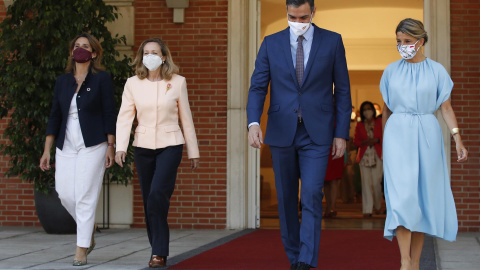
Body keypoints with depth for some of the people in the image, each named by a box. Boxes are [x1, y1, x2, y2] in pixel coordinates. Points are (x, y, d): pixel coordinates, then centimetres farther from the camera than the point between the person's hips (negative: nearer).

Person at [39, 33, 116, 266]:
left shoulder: (101, 79, -2)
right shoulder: (62, 81, 10)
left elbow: (109, 114, -4)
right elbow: (55, 116, 11)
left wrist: (110, 146, -9)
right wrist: (47, 150, 7)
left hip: (92, 145, -5)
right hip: (66, 146, 5)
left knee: (85, 196, -6)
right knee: (65, 194, 2)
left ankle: (81, 250, 2)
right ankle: (89, 227, 30)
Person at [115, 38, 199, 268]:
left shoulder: (177, 82, 0)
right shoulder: (133, 83, 2)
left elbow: (186, 119, 4)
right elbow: (124, 117, -2)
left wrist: (193, 151, 7)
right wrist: (120, 147, -15)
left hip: (170, 145, -3)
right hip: (143, 146, 3)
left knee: (157, 196, -18)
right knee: (149, 201, 7)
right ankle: (158, 251, 19)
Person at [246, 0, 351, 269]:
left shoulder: (332, 41, 1)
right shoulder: (271, 43, 4)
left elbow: (343, 90, 3)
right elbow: (258, 88, -1)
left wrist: (342, 133, -2)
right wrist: (254, 123, -19)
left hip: (317, 134, -2)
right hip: (282, 133, 2)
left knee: (312, 196, -14)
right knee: (287, 199, 8)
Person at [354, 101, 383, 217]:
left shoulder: (379, 122, 8)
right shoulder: (359, 125, 10)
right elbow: (356, 141, 8)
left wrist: (376, 140, -12)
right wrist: (365, 142, -12)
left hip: (377, 156, -1)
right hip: (364, 156, 1)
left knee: (376, 182, -6)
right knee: (366, 182, -7)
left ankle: (378, 206, 18)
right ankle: (367, 210, -5)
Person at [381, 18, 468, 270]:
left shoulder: (437, 70, 3)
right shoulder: (391, 71, 7)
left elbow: (447, 109, 2)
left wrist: (458, 140, -8)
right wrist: (384, 144, 17)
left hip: (427, 136, 0)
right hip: (398, 135, 0)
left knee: (423, 196, 2)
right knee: (402, 195, -12)